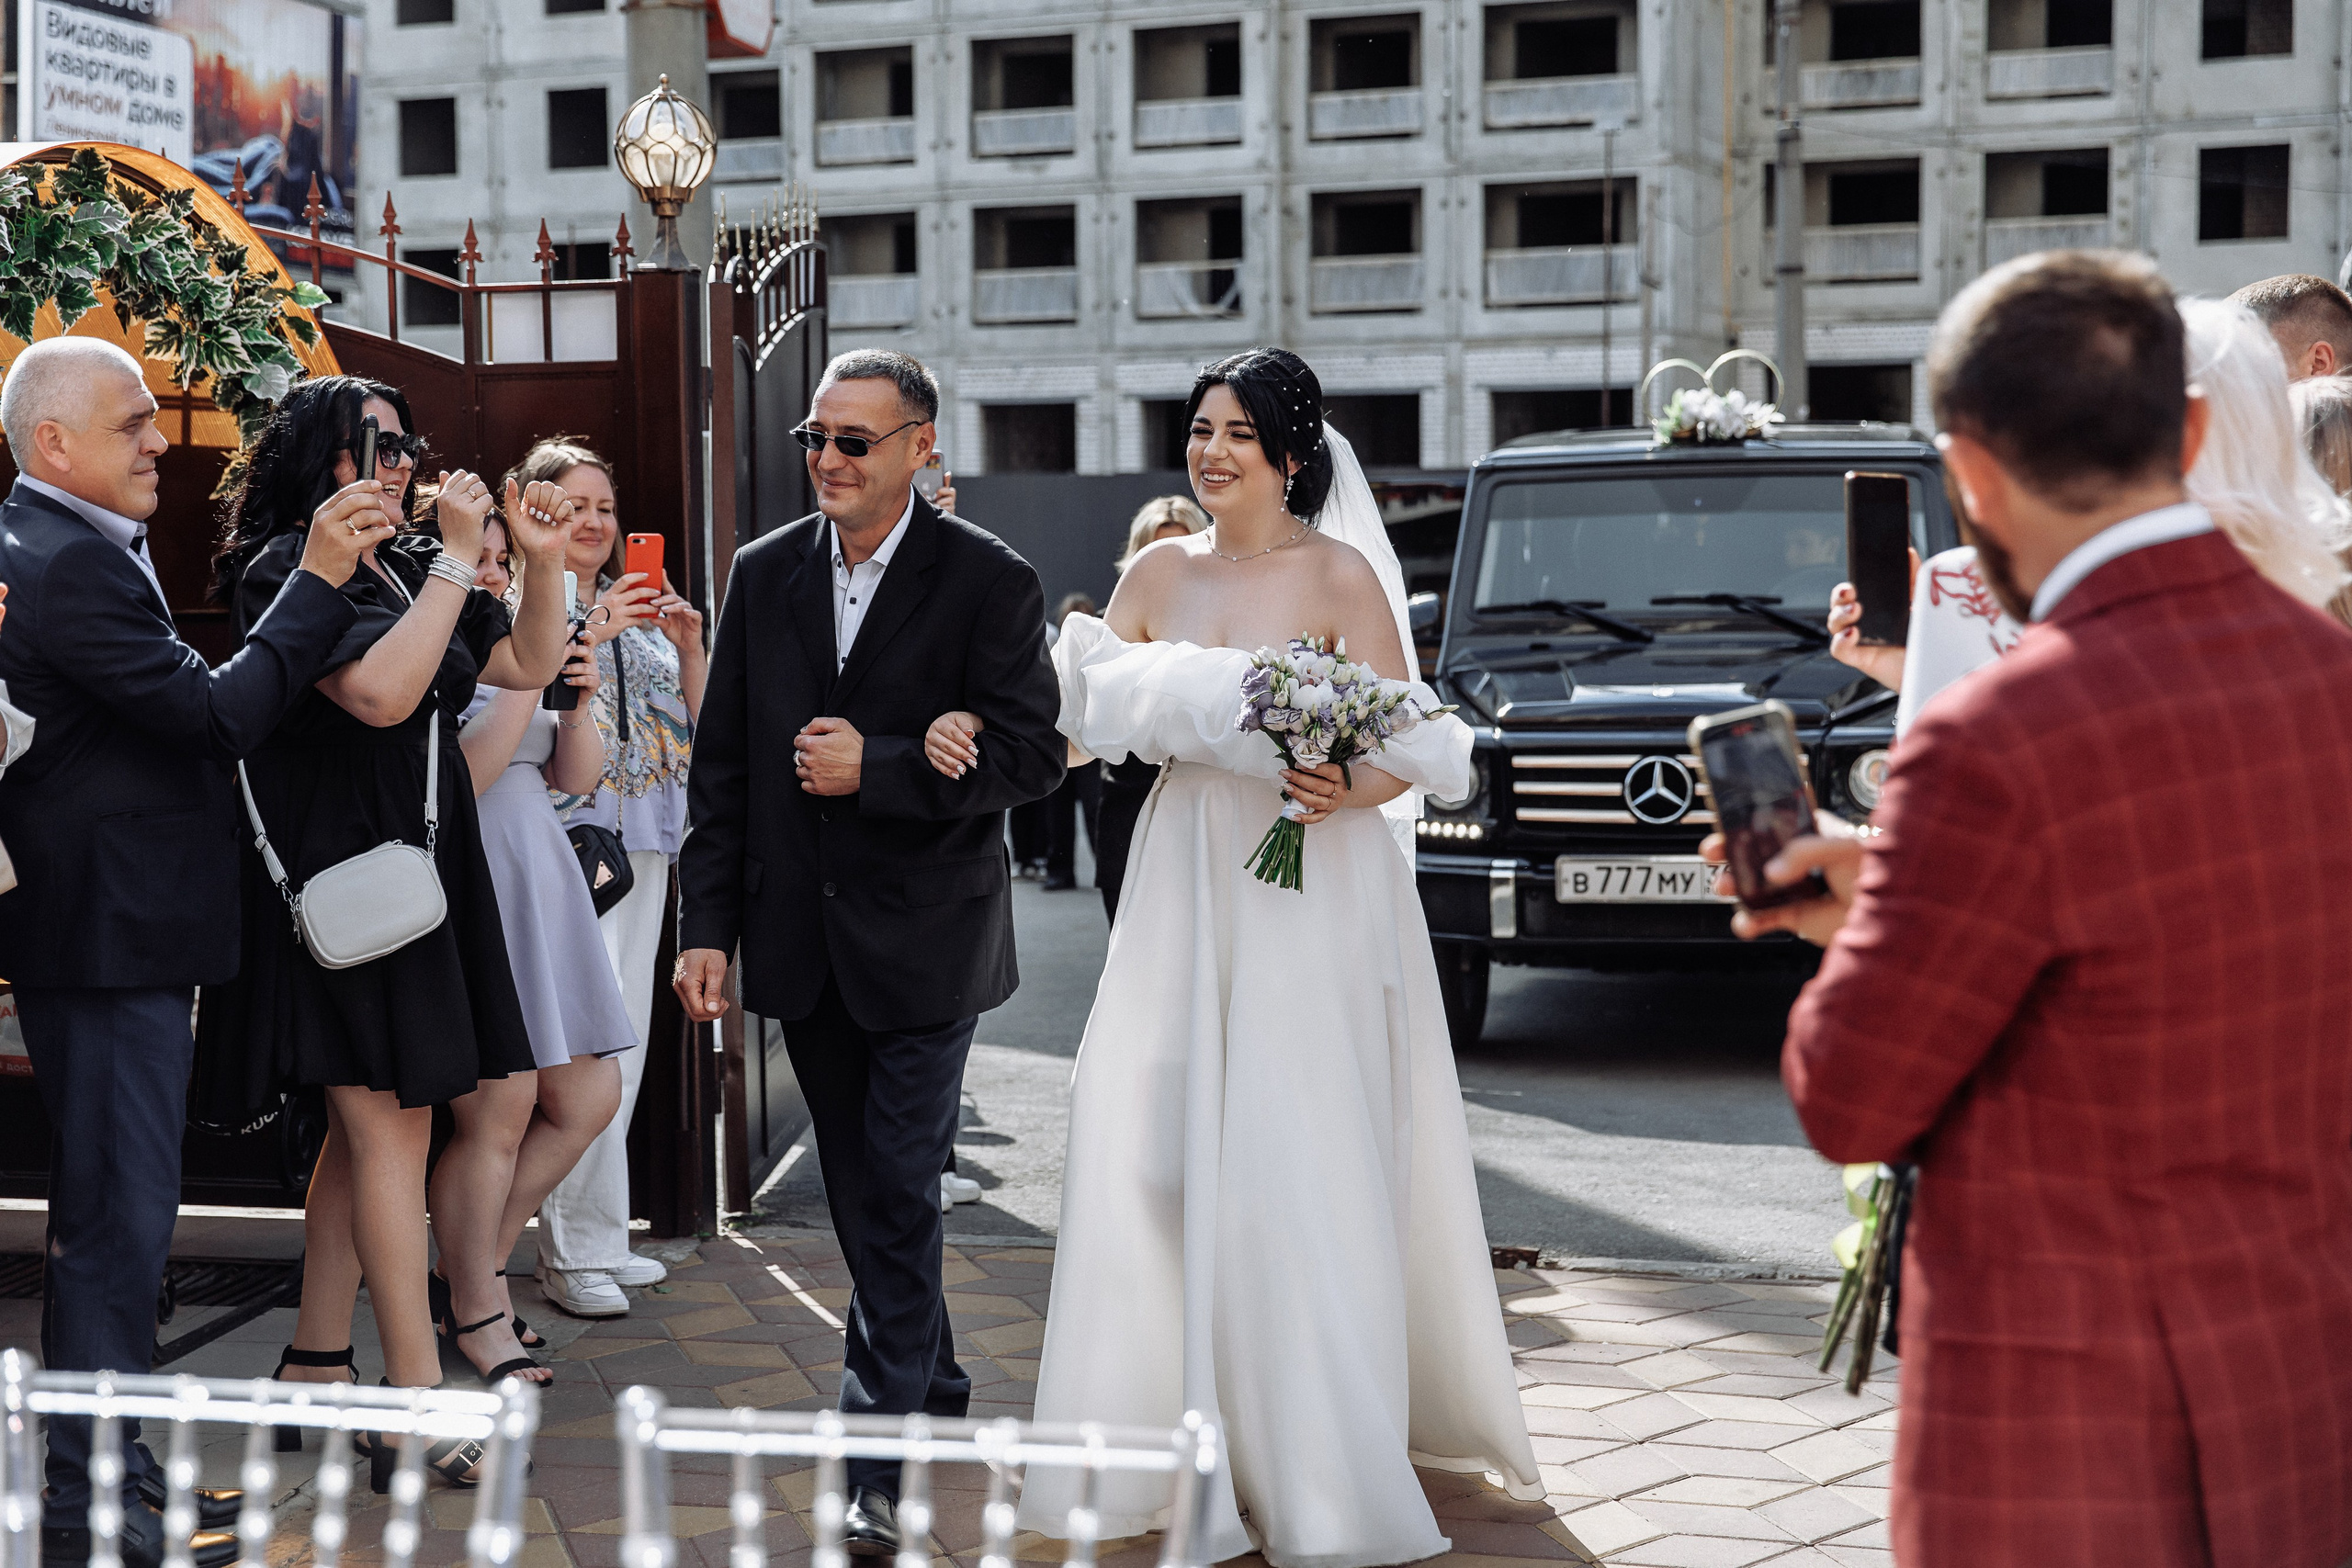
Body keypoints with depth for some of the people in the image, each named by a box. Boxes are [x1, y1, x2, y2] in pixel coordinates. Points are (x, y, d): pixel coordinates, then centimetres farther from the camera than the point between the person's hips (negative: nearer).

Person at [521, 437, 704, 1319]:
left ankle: (598, 1240, 16)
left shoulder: (638, 610, 20)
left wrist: (689, 649, 2)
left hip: (641, 844, 8)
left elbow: (693, 728, 18)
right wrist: (589, 634, -19)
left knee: (624, 1045, 9)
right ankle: (576, 1252, -8)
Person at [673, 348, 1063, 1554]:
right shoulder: (763, 575, 5)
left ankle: (881, 1460, -1)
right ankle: (933, 1388, 33)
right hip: (803, 942, 5)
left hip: (923, 941, -5)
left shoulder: (988, 582, -7)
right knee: (859, 1187, 15)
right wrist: (706, 925, 2)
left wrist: (876, 767, -20)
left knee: (898, 1192, -6)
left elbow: (1033, 753, -12)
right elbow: (723, 766, 6)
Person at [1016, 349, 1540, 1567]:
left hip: (1310, 894, -5)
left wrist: (1348, 789, -28)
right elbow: (1079, 720, 8)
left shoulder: (1340, 574, -4)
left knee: (1302, 1169, -5)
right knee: (1163, 1154, 1)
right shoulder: (1160, 574, 10)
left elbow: (1408, 750, -7)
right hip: (1185, 890, 5)